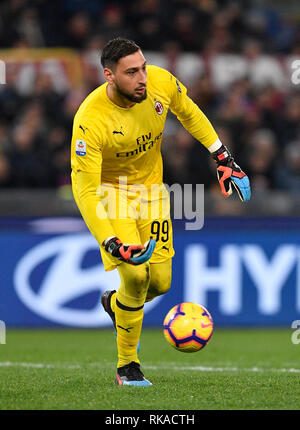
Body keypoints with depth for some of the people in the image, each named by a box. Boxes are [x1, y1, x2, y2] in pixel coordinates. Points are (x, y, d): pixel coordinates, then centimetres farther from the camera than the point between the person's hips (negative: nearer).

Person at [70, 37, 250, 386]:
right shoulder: (90, 121, -33)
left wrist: (222, 157, 4)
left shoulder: (161, 82, -19)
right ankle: (127, 365, 0)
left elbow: (188, 113, 5)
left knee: (160, 282, 1)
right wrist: (111, 244, -39)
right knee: (136, 274, -19)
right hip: (110, 192, -5)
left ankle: (115, 304, 37)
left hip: (151, 188, 5)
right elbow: (85, 190, -31)